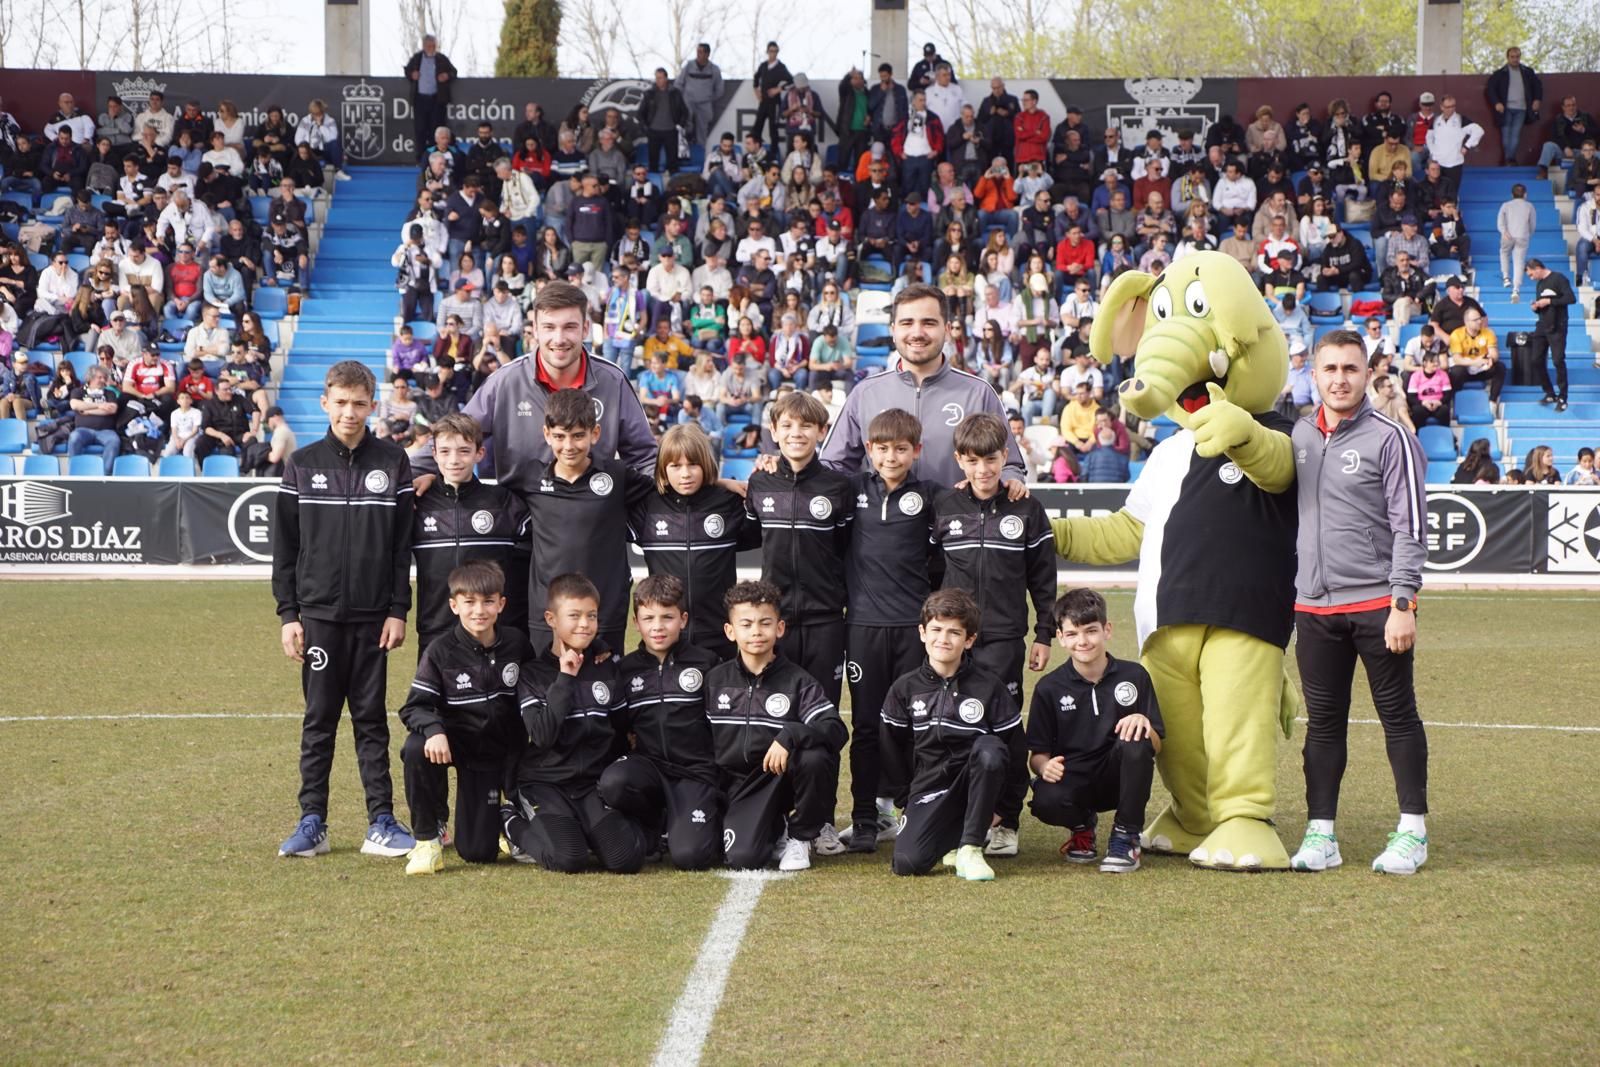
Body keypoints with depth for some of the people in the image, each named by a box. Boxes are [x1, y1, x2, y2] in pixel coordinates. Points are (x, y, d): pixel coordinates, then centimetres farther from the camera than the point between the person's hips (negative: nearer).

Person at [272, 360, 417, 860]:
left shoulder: (393, 463, 3)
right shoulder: (303, 465, 4)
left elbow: (403, 543, 2)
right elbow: (285, 545, 4)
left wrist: (398, 611, -3)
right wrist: (288, 613, -1)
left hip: (372, 614, 0)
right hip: (318, 612, 0)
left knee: (372, 719, 5)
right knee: (319, 719, 4)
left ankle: (381, 823, 8)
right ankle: (312, 822, 9)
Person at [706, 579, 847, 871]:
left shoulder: (797, 681, -3)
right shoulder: (715, 680, 6)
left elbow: (835, 730, -16)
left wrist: (790, 736, -31)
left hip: (785, 777, 0)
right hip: (739, 786, 0)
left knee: (814, 757, -35)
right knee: (741, 857, -27)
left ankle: (800, 837, -6)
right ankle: (775, 831, 13)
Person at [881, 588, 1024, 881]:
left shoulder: (989, 687, -3)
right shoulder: (904, 689, 3)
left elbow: (1014, 749, 1)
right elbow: (893, 750, 11)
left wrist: (1001, 806, -1)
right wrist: (908, 799, 7)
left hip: (974, 783, -1)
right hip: (928, 788, 1)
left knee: (989, 748, -36)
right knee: (907, 863, -25)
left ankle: (970, 847, -22)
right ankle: (953, 832, 11)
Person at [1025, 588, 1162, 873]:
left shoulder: (1133, 676, -1)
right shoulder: (1049, 688, 0)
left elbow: (1156, 746, -1)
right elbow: (1037, 753, 1)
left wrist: (1144, 723, -24)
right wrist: (1044, 766, -23)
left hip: (1118, 779, 0)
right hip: (1071, 778, 0)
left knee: (1135, 741, -31)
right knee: (1045, 802, -34)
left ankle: (1126, 836, -12)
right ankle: (1082, 825, 7)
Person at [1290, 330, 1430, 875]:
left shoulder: (1390, 439, -5)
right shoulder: (1299, 436, 12)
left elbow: (1410, 528, -8)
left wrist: (1402, 604, -15)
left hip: (1378, 604, -5)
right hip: (1314, 606, 5)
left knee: (1398, 715, 2)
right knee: (1323, 722, 7)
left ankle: (1413, 831, 9)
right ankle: (1320, 833, 12)